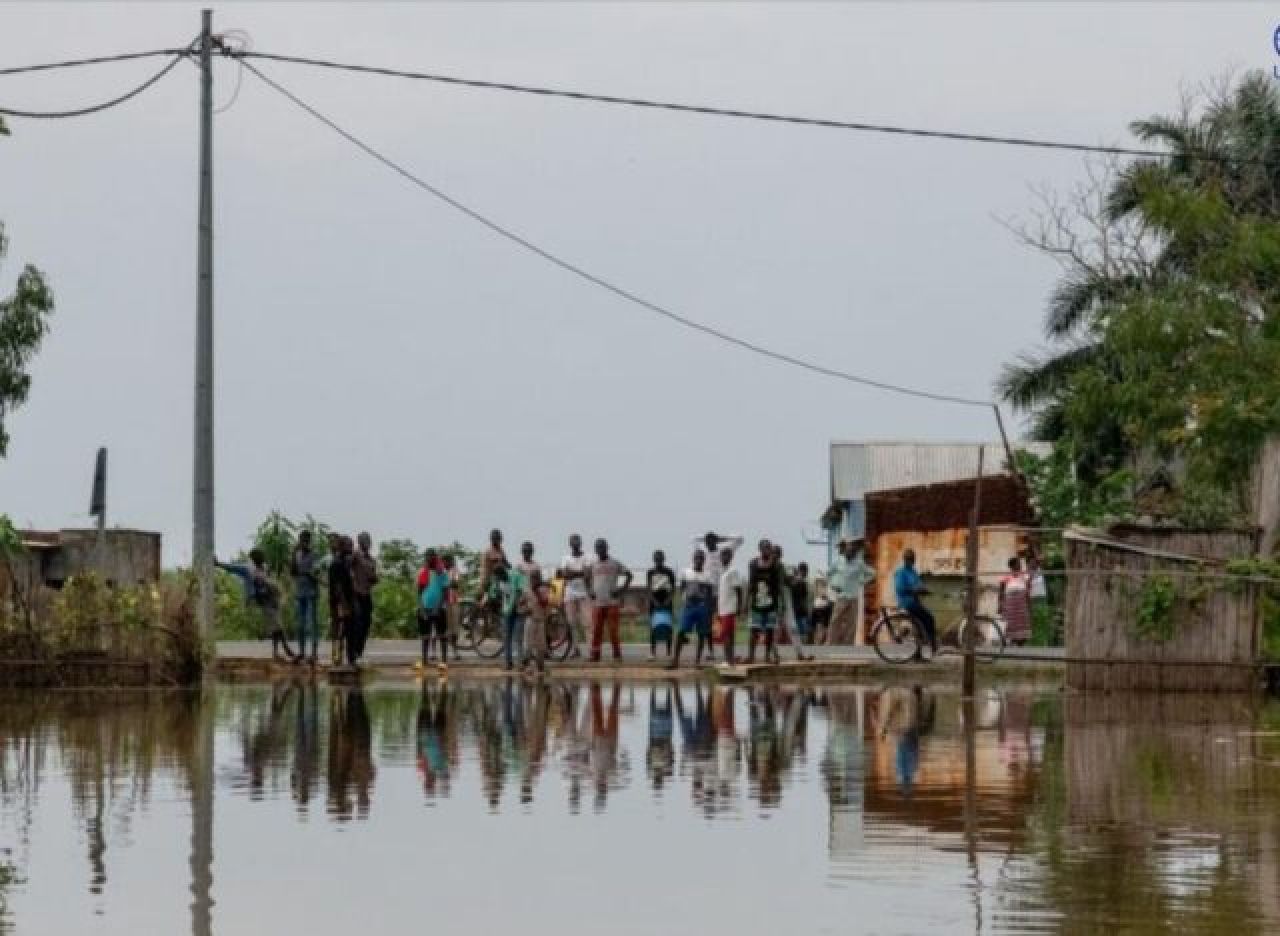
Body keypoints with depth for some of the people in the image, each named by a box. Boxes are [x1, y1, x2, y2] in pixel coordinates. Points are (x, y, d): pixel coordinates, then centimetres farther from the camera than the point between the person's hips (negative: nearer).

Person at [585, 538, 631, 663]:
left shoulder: (614, 563, 1)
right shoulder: (592, 564, 10)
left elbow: (628, 575, 3)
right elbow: (587, 578, 25)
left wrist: (621, 589, -6)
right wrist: (590, 591, 10)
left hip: (612, 602, -3)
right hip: (597, 602, 3)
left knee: (613, 629, -4)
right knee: (596, 630, -2)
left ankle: (617, 654, 3)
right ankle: (594, 655, 0)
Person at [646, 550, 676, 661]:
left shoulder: (669, 573, 3)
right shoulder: (650, 573, 4)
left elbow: (673, 589, 2)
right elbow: (649, 589, -1)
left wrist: (667, 601, -11)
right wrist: (655, 602, -12)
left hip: (667, 603, 0)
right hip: (654, 604, 0)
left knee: (668, 629, -1)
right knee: (653, 628, -3)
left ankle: (669, 653, 2)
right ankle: (652, 653, 0)